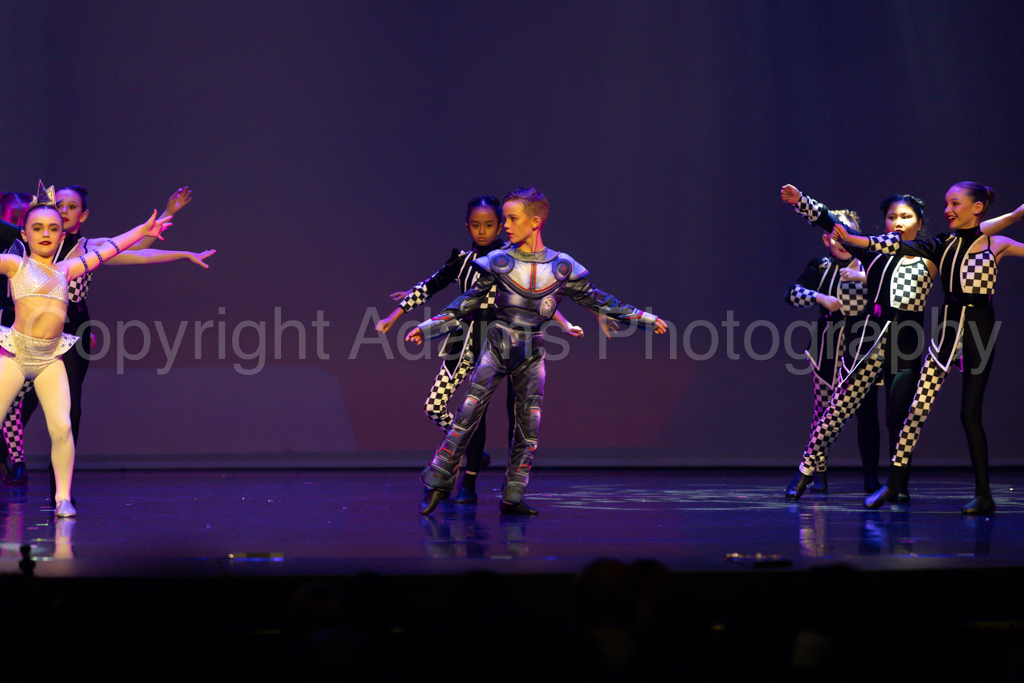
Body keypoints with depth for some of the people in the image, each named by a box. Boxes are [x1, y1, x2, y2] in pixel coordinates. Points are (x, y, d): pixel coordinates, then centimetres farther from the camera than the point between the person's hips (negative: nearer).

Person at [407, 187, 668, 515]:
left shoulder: (561, 266, -1)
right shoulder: (499, 261, -3)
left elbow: (595, 299, 6)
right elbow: (468, 303, 4)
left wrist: (644, 318, 4)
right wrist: (428, 327, 0)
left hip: (531, 355, 2)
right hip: (498, 346, -1)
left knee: (529, 423, 0)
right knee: (470, 409, -11)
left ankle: (512, 498, 7)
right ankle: (438, 483, -5)